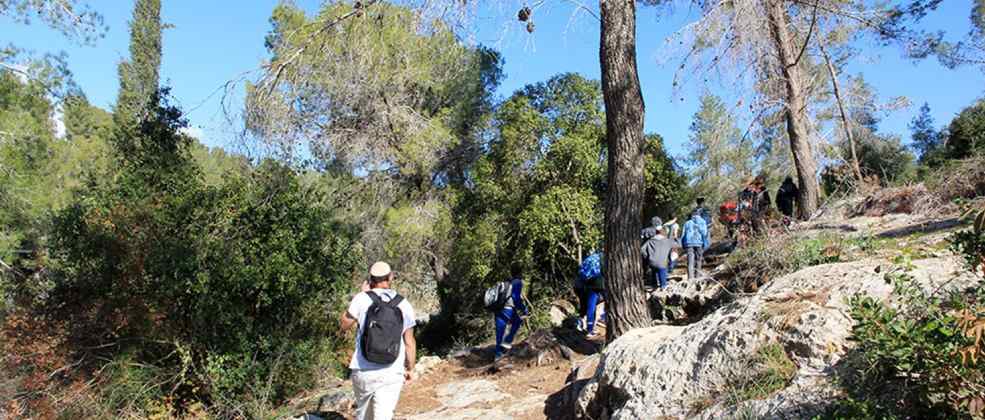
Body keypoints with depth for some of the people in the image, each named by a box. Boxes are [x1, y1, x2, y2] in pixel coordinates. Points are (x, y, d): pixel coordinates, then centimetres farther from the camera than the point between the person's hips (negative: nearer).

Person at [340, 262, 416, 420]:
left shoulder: (362, 299, -8)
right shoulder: (403, 305, -1)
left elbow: (344, 325, 7)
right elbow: (409, 342, 4)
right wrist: (410, 368, 18)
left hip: (364, 371, 0)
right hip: (392, 374, 0)